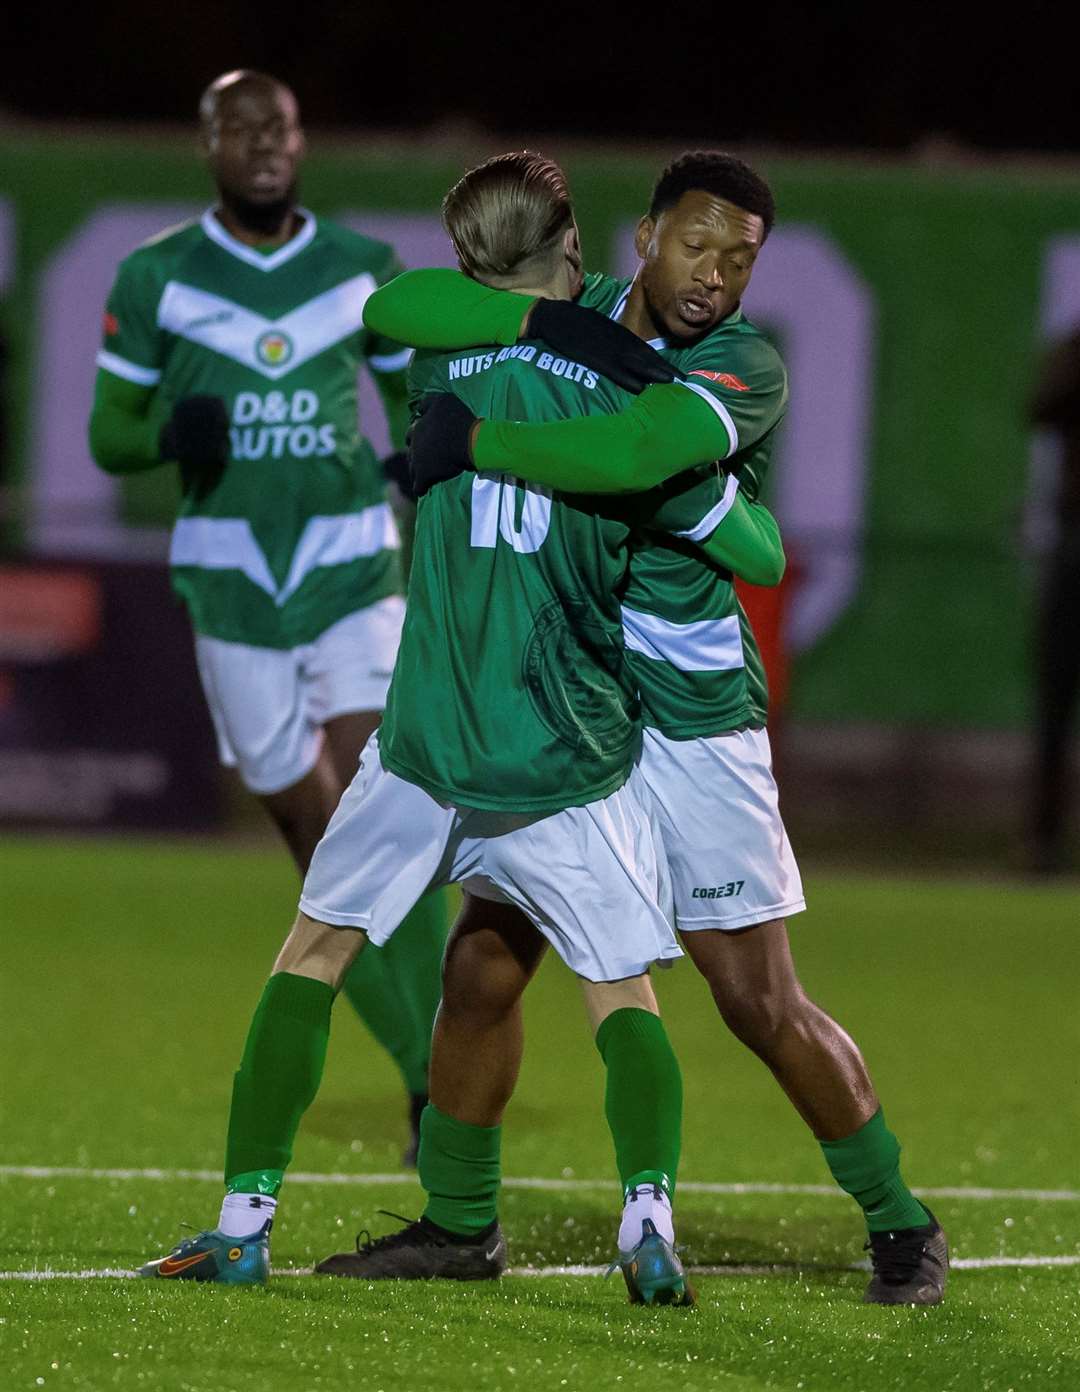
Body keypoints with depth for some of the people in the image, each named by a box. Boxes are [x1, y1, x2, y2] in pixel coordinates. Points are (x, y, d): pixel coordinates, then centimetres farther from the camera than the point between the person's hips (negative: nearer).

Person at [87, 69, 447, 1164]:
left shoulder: (364, 272, 4)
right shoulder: (155, 279, 1)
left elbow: (414, 394, 18)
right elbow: (108, 435, 6)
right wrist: (169, 431, -17)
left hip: (353, 573, 0)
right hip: (230, 584, 0)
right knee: (315, 835, 2)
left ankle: (439, 1082, -13)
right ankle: (428, 1079, 13)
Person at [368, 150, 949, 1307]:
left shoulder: (747, 368, -14)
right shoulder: (578, 316, 1)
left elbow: (635, 450, -35)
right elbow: (390, 309, -9)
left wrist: (470, 442, -29)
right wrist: (541, 321, -21)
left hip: (689, 709, -4)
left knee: (761, 1003, -3)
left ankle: (900, 1224, 13)